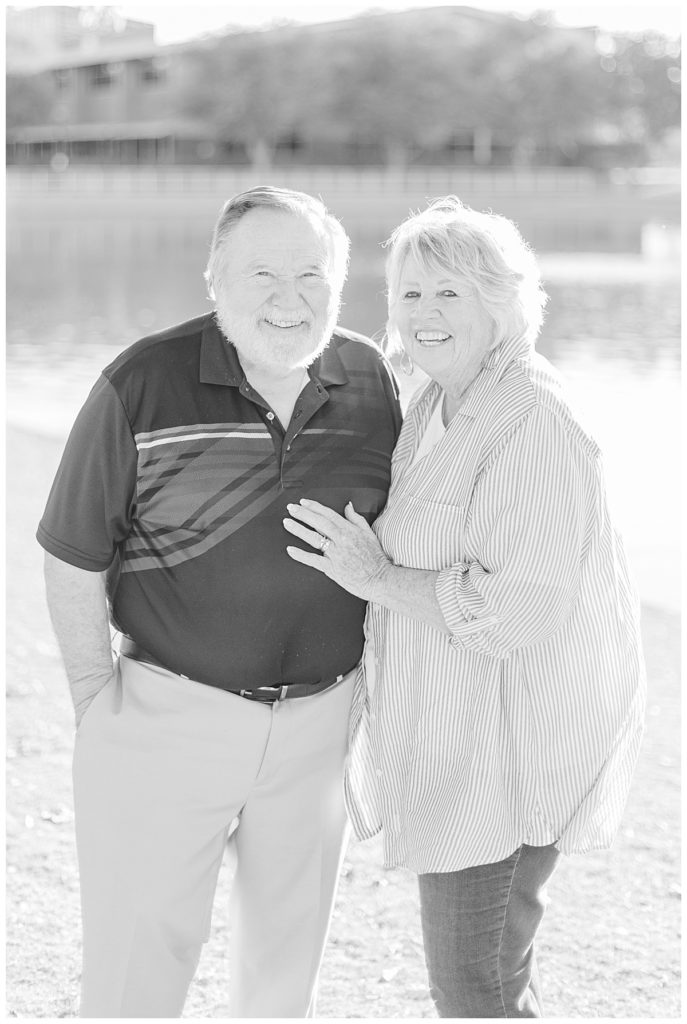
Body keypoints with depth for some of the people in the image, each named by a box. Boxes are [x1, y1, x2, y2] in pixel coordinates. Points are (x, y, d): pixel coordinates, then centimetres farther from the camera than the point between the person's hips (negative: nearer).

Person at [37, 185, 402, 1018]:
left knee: (288, 953, 19)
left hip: (318, 721, 4)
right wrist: (98, 702, -8)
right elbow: (73, 555, -8)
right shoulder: (142, 387, -13)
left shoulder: (371, 383, -2)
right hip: (169, 714, -3)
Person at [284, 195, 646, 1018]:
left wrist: (380, 581, -20)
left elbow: (524, 610, -27)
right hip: (457, 729, 10)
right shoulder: (439, 403, 9)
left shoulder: (532, 421, -21)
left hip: (511, 747, -10)